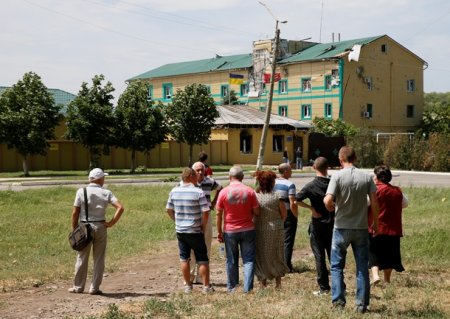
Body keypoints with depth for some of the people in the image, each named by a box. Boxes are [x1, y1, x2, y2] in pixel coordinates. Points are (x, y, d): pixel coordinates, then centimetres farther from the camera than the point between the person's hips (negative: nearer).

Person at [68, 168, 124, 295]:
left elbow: (75, 213, -6)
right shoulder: (106, 193, -2)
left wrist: (74, 230, 1)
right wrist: (111, 223, -5)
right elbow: (120, 208, -11)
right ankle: (94, 288, 9)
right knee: (99, 259, 8)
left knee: (82, 258, 9)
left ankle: (78, 287, 16)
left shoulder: (81, 192, -4)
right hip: (100, 227, 0)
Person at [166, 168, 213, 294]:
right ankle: (206, 286, 9)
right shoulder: (198, 192, -15)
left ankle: (187, 286, 19)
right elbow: (206, 212, -18)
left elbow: (169, 210, 9)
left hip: (180, 231, 4)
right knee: (202, 260, 6)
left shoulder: (174, 191, 0)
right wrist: (203, 226, -3)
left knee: (184, 259, 13)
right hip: (195, 232, -4)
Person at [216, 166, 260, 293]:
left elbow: (219, 214, -3)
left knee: (231, 261, 11)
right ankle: (247, 288, 1)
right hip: (248, 230, 0)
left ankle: (231, 287, 19)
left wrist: (219, 232, 5)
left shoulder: (224, 192, -7)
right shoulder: (249, 191, -5)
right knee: (248, 260, 5)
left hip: (230, 231, 0)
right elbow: (256, 212, -2)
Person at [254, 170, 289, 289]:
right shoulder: (277, 196, -10)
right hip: (275, 229, 0)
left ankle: (263, 282, 14)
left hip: (259, 229, 0)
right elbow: (284, 214, -3)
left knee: (261, 256, 12)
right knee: (276, 255, 15)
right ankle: (278, 282, 18)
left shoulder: (255, 196, -9)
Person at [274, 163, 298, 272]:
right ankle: (287, 266, 3)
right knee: (288, 241, 2)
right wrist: (296, 215, -9)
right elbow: (292, 203, -21)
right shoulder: (290, 185, -16)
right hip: (288, 214, -6)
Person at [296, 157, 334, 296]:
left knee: (319, 257, 5)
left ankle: (324, 288, 5)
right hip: (332, 224, 2)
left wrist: (311, 208, -9)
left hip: (317, 224, -2)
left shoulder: (311, 186, -10)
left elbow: (296, 200, -18)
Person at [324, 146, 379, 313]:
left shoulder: (337, 176, -10)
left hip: (341, 228, -2)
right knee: (362, 267, 10)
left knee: (337, 266, 11)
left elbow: (328, 201, -19)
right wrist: (375, 223, 10)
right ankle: (362, 304, 11)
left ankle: (338, 301, 9)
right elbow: (374, 202, -2)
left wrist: (330, 207, 3)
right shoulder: (366, 177, -1)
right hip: (361, 228, 2)